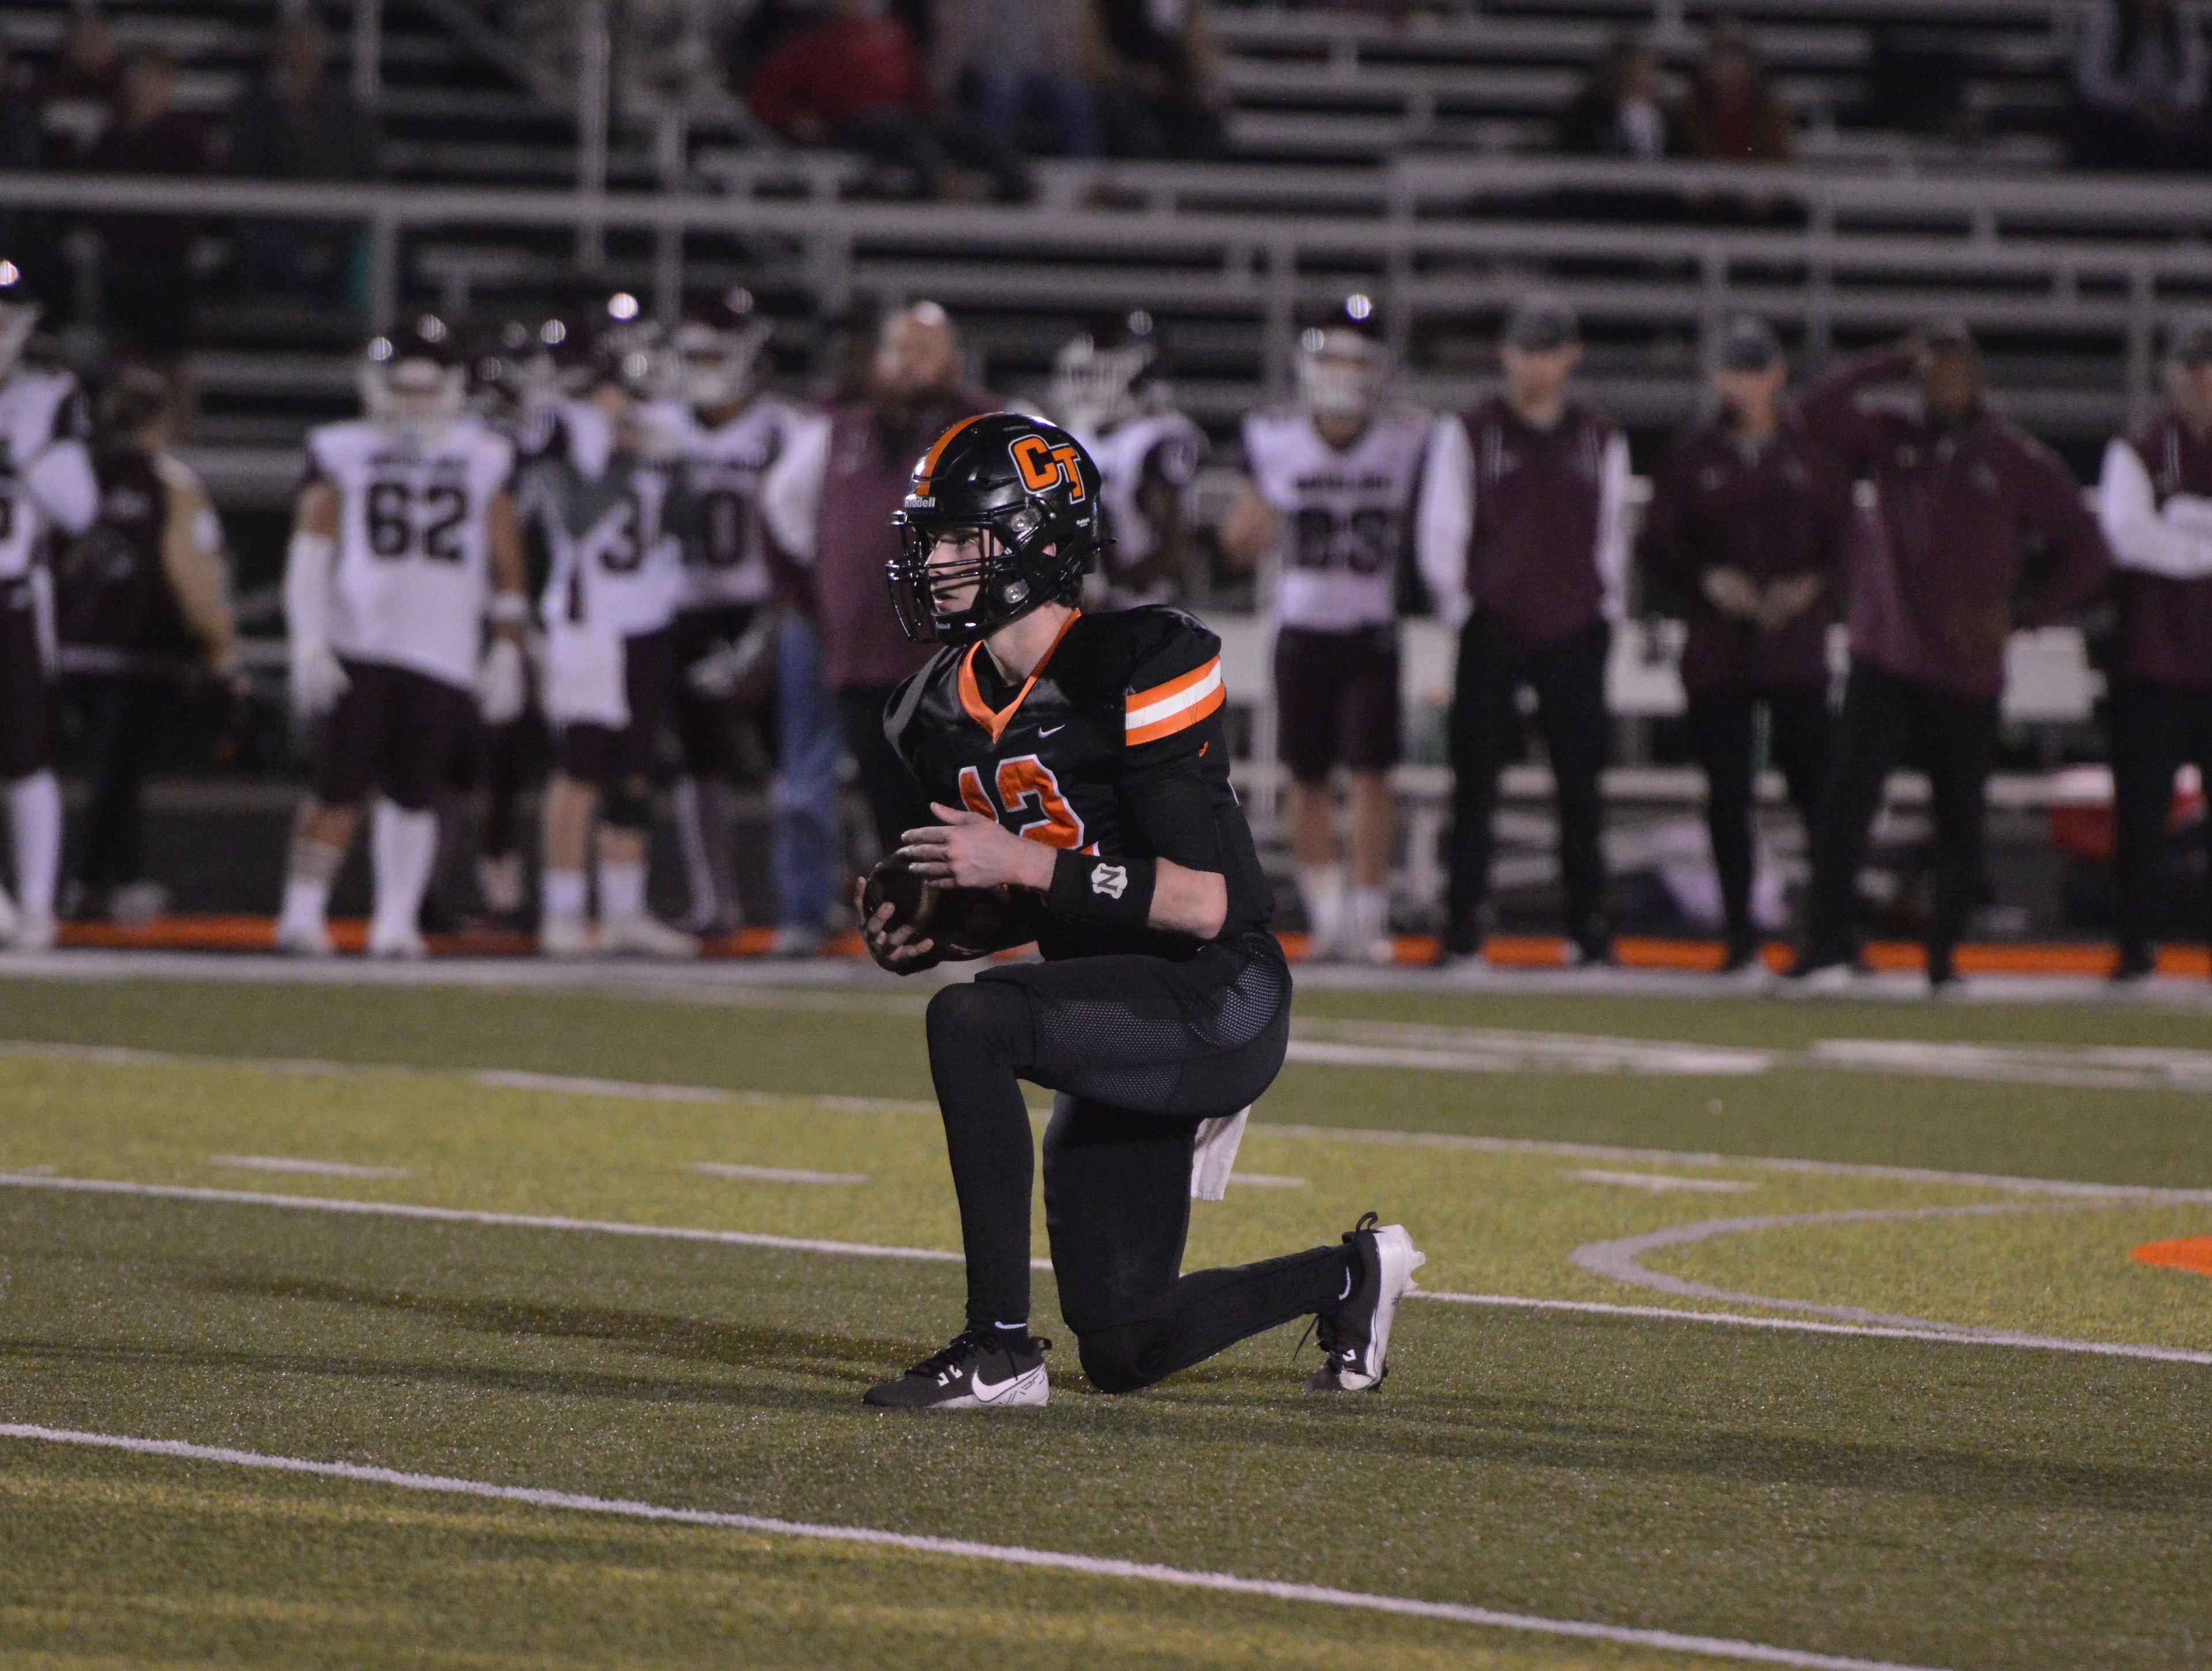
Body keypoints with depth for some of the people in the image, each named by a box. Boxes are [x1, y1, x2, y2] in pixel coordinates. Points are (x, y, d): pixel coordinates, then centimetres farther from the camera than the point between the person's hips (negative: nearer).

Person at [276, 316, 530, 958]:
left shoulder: (484, 458, 12)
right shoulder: (342, 452, 6)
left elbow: (506, 562, 16)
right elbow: (310, 553, 2)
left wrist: (507, 651, 12)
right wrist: (309, 642, -7)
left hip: (443, 654, 2)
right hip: (356, 646, -2)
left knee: (414, 794, 0)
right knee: (341, 785, -8)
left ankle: (396, 921, 8)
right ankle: (303, 912, -1)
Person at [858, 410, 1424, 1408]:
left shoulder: (1134, 671, -19)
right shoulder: (948, 711, 6)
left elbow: (1205, 903, -23)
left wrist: (1026, 863, -28)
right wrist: (919, 938, -5)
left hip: (1217, 1003, -9)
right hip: (1121, 1014, 9)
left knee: (970, 1021, -31)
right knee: (1123, 1353, 9)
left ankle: (999, 1348, -24)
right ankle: (1351, 1277, 37)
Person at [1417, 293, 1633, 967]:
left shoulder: (1600, 441, 11)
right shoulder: (1469, 434, 3)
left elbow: (1612, 536, 15)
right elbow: (1441, 532, 3)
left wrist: (1607, 612, 7)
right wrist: (1459, 608, -2)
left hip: (1574, 634, 2)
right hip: (1493, 631, -2)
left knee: (1580, 789, 2)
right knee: (1475, 786, -3)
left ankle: (1588, 924, 8)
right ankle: (1465, 927, 0)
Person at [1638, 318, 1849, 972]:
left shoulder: (1813, 455, 8)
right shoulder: (1692, 459, 9)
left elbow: (1848, 543, 8)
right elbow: (1659, 549, 7)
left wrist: (1811, 586, -10)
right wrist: (1708, 580, -11)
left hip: (1798, 646, -1)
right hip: (1717, 650, 1)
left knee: (1815, 784, -8)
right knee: (1728, 794, 0)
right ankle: (1739, 935, 5)